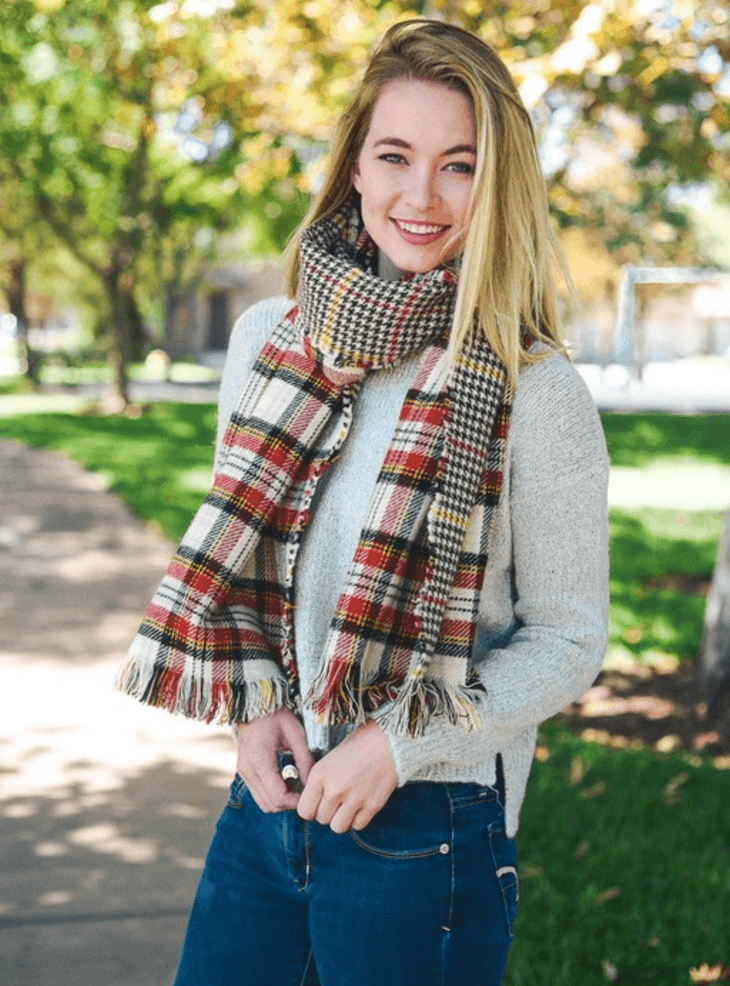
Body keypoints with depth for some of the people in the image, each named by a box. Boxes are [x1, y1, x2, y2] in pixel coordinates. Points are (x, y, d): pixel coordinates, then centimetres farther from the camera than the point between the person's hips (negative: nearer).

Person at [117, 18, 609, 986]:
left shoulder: (537, 395, -13)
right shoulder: (268, 337, 1)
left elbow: (567, 640, -7)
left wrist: (397, 743, -15)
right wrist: (255, 701, -3)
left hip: (425, 825, -4)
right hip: (268, 797, 5)